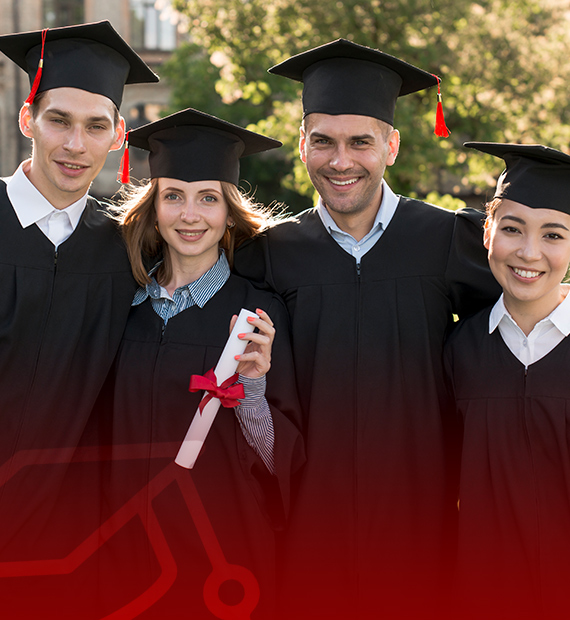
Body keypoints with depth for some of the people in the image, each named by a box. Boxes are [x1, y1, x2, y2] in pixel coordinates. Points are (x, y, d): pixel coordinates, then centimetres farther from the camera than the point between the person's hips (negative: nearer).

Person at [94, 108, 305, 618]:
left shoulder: (258, 312, -7)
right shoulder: (125, 304, 2)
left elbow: (284, 460, -10)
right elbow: (106, 437, 12)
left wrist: (251, 387, -25)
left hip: (222, 552, -3)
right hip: (131, 552, 3)